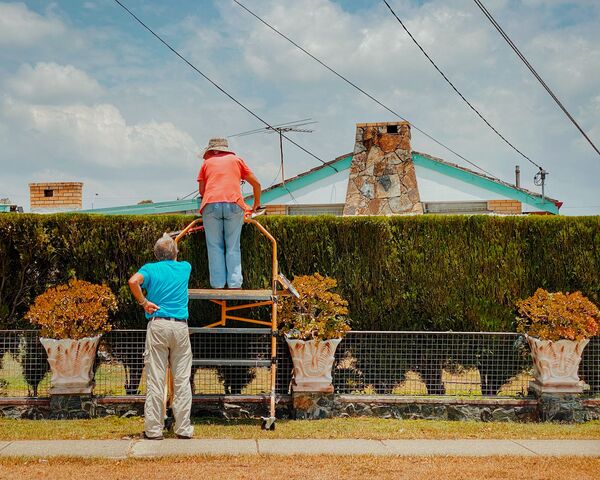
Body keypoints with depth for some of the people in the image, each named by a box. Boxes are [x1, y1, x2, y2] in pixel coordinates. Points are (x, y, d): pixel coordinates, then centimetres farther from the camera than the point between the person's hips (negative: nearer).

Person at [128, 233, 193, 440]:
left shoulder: (151, 268, 4)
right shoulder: (185, 268, 12)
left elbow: (133, 281, -17)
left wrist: (144, 302, -4)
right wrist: (170, 243, 54)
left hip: (157, 325, -1)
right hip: (181, 326, 2)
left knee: (155, 380, 0)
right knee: (182, 380, 5)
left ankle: (153, 429, 1)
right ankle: (183, 428, 7)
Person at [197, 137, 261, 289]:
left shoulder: (207, 163, 23)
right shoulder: (236, 160, 24)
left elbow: (201, 190, 21)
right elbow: (256, 183, 22)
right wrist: (256, 204, 34)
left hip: (211, 205, 0)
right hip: (234, 205, 0)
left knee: (215, 247, 5)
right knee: (233, 248, 4)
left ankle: (218, 285, 0)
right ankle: (235, 284, -3)